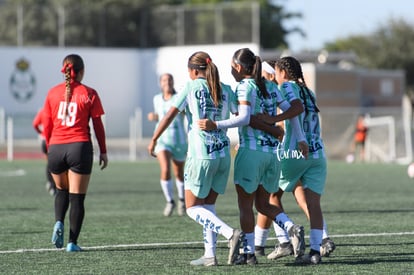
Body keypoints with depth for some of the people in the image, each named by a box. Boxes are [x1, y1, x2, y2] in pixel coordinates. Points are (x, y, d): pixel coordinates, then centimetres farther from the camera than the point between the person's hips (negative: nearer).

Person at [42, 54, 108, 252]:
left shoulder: (53, 93, 4)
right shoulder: (89, 94, -2)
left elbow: (46, 126, 7)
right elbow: (98, 126, -1)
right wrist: (103, 152, 7)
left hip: (56, 148, 3)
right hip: (80, 147, -3)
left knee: (62, 190, 24)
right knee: (77, 197, 3)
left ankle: (59, 223, 0)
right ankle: (72, 242, 0)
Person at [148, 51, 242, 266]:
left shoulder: (191, 87, -3)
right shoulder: (225, 90, 8)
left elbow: (170, 115, -5)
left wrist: (154, 140, 4)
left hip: (200, 155, -5)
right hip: (222, 155, 5)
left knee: (193, 208, 3)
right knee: (208, 206, 15)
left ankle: (230, 233, -18)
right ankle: (209, 255, 7)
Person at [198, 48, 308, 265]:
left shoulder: (245, 86, -9)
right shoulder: (269, 86, 13)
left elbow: (244, 118, -21)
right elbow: (290, 110, 16)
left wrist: (216, 125, -24)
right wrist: (300, 139, 22)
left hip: (251, 151, -7)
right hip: (272, 152, 7)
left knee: (245, 205, 4)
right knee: (263, 204, 15)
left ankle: (248, 252, 4)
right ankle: (292, 228, -8)